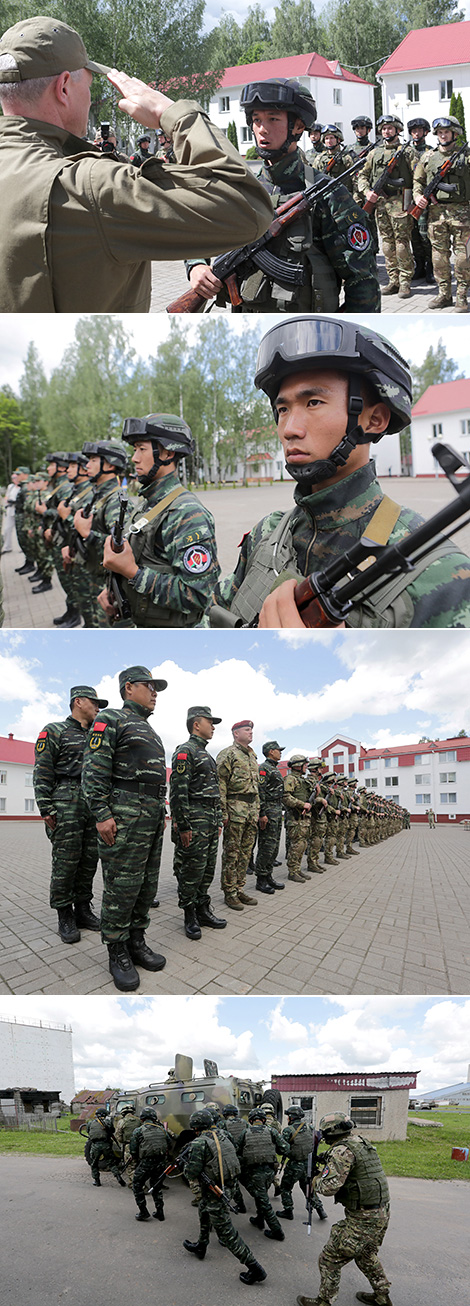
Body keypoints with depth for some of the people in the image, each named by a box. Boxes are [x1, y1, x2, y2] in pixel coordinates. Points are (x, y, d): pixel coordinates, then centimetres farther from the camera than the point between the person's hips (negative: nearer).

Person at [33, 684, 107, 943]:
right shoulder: (54, 732, 0)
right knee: (65, 861, -6)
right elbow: (42, 773, -6)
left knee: (89, 860, 6)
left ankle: (83, 910, 15)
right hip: (66, 805, -6)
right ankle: (65, 918, 0)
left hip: (94, 805, 6)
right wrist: (46, 810, -13)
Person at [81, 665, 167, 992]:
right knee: (122, 886, -6)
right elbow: (94, 770, -12)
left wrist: (162, 812, 19)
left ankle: (136, 941, 19)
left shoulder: (149, 731, 23)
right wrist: (102, 814, -18)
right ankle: (117, 953, 0)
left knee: (147, 884, 10)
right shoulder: (111, 719, -4)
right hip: (125, 816, -9)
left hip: (153, 817, 9)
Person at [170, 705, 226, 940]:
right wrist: (183, 826, -21)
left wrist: (218, 821, 20)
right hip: (194, 820, -9)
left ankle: (203, 910, 19)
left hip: (211, 821, 9)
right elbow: (178, 791, -17)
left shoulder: (207, 756, 20)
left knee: (208, 869, 11)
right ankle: (190, 917, 2)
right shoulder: (185, 751, -10)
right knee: (191, 871, -5)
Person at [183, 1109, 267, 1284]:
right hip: (226, 1185, 9)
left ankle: (255, 1269, -5)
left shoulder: (199, 1143, -18)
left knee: (226, 1232, -3)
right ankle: (200, 1247, 50)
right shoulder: (222, 1136, 6)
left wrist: (185, 1166, 4)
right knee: (203, 1211, 32)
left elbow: (192, 1172, -19)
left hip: (213, 1192, -9)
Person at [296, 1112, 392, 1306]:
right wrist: (328, 1162, 16)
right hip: (382, 1213, 9)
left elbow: (329, 1187, -25)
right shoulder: (362, 1142, 10)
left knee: (330, 1259, 4)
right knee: (366, 1255, 29)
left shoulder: (342, 1150, -18)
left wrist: (316, 1181, -4)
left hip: (362, 1220, -9)